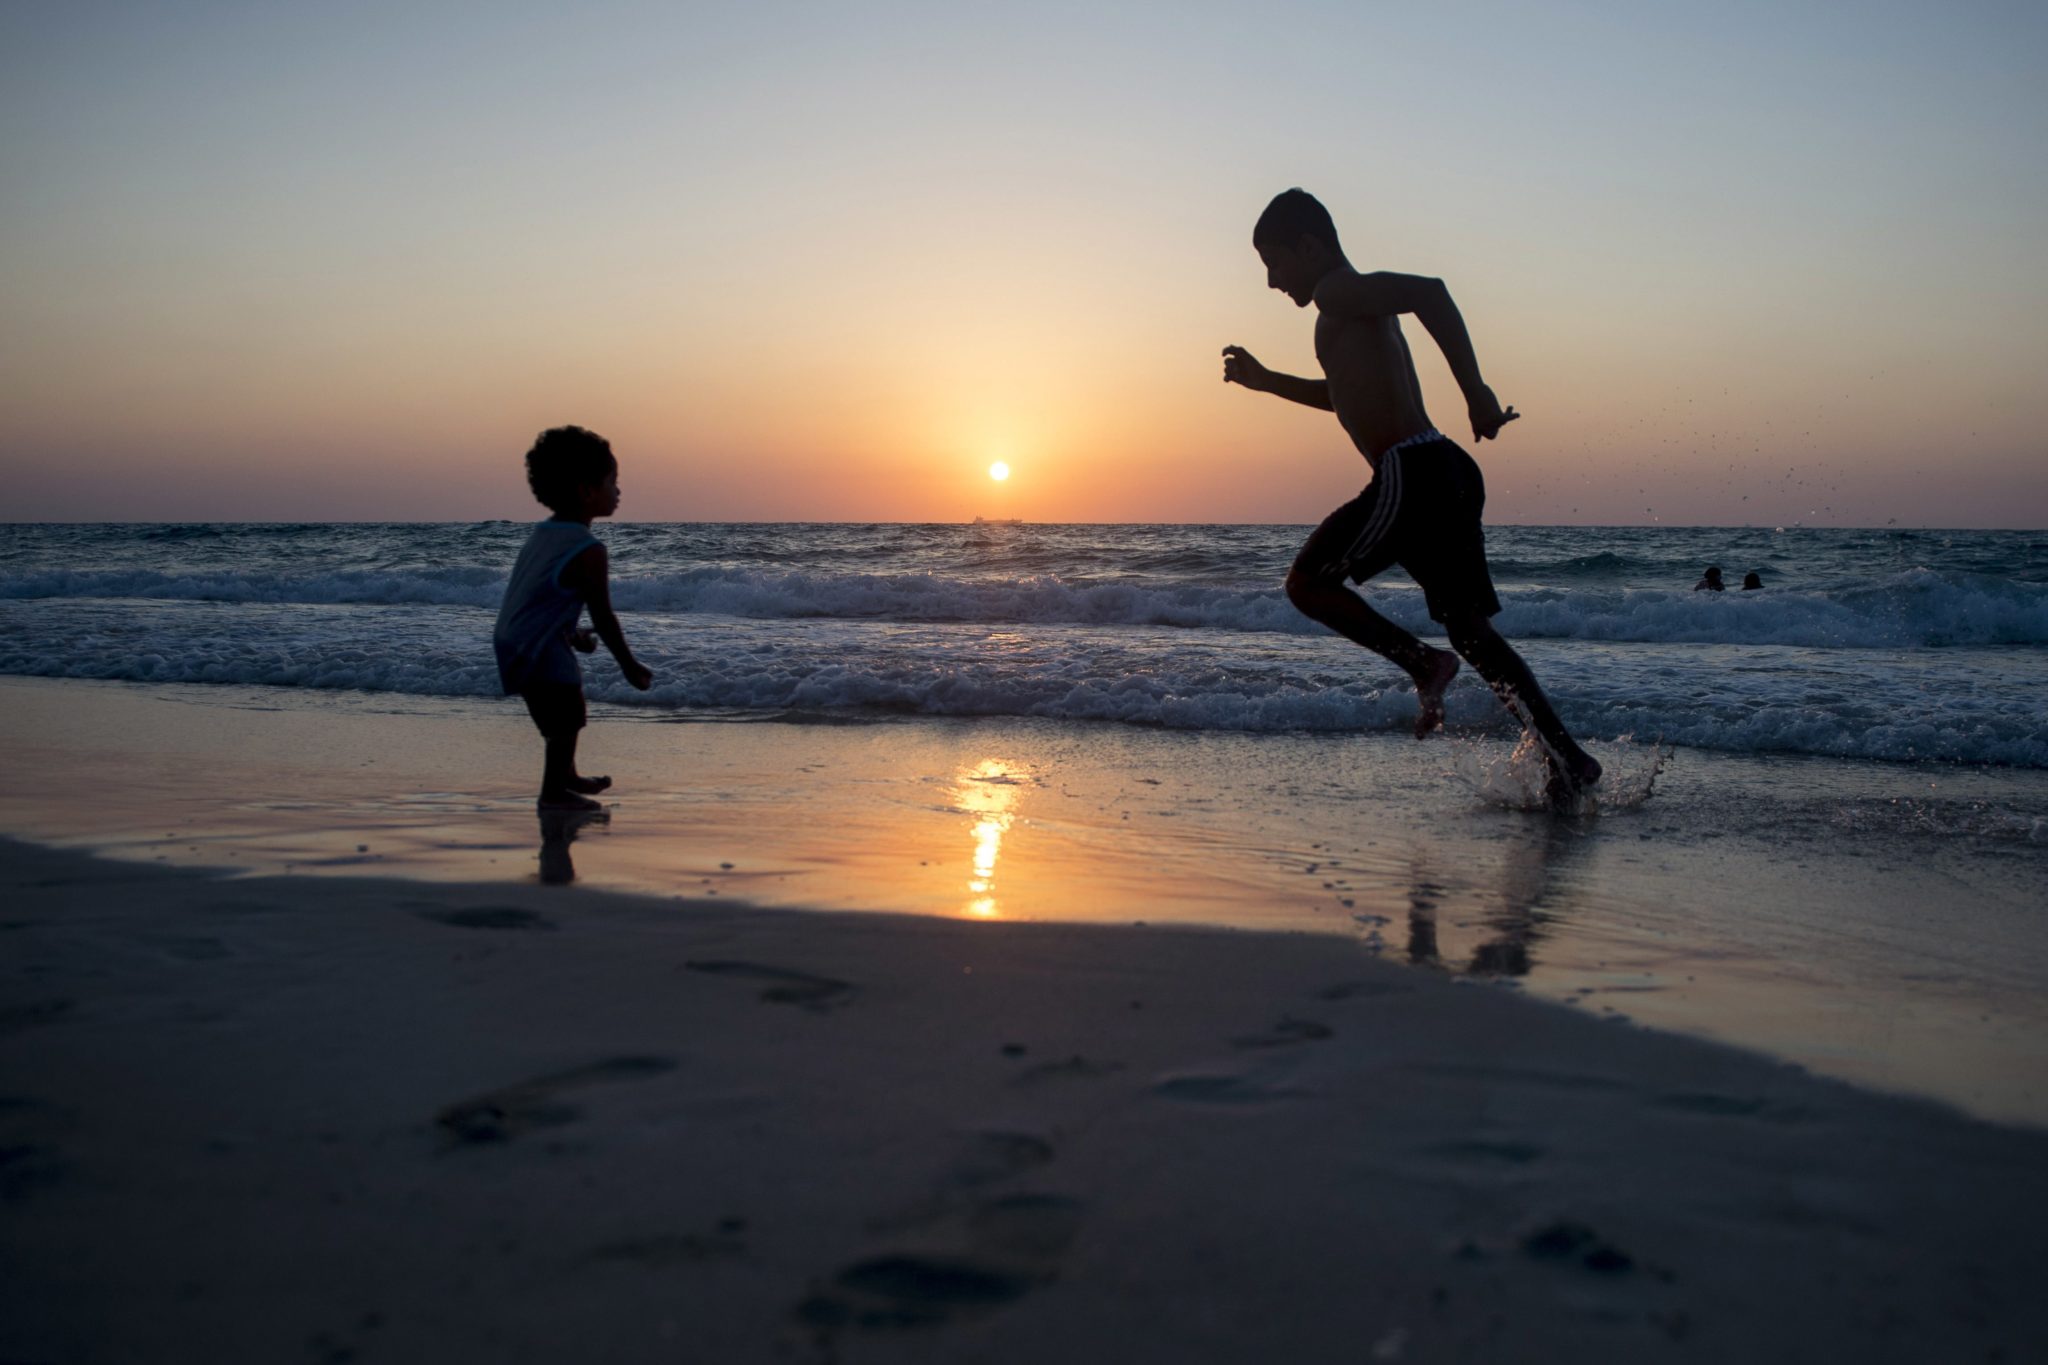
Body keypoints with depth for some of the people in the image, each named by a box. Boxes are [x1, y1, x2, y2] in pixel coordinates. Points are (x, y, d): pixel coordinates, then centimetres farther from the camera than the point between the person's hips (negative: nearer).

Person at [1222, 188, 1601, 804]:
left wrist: (1475, 391, -26)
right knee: (1469, 628, 10)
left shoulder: (1339, 292, -4)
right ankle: (1567, 757, 8)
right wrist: (1265, 381, 37)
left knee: (1308, 582, 2)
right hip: (1442, 475, 10)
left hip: (1409, 474, -10)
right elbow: (1344, 394, 43)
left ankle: (1422, 663, -4)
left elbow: (1429, 291, -24)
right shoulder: (1363, 307, 25)